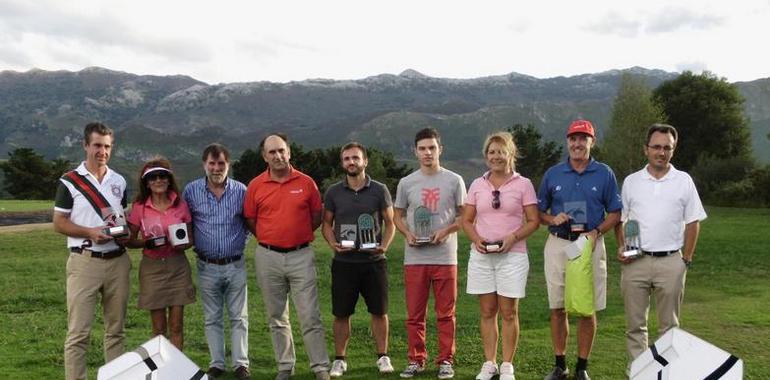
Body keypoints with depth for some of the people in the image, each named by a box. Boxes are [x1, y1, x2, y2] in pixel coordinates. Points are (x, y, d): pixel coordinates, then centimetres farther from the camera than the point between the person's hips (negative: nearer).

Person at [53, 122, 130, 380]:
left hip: (118, 261, 4)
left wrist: (125, 232, -4)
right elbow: (59, 223, -3)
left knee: (116, 329, 10)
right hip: (85, 262, -4)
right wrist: (90, 232, -18)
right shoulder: (70, 181, -2)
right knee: (79, 331, -4)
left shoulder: (119, 181, 11)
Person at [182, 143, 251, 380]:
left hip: (235, 265, 0)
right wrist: (194, 241, 3)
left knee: (239, 317, 6)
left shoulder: (241, 191, -1)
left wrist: (241, 239, 0)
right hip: (207, 266, 0)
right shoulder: (191, 191, -1)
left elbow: (249, 222, 10)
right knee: (212, 319, 10)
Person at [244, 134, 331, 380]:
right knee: (277, 317, 11)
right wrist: (270, 239, 5)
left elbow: (317, 216, 9)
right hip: (268, 257, 2)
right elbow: (250, 220, 9)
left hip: (301, 256, -1)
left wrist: (299, 235, 4)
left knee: (310, 316, -2)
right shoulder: (256, 186, 1)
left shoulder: (306, 182, 0)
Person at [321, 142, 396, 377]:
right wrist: (333, 243, -9)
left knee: (379, 311, 5)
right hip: (344, 262, 1)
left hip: (374, 261, 0)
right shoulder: (333, 192, 5)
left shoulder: (379, 190, 2)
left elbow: (390, 223, 5)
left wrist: (385, 245, -12)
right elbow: (327, 223, 10)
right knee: (341, 313, 5)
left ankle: (383, 357, 20)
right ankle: (339, 359, 18)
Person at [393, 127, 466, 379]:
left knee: (446, 314, 5)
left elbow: (464, 215, 6)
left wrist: (447, 230, -12)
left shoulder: (454, 181, 3)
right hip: (414, 258, 2)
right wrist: (407, 234, -6)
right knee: (414, 315, 7)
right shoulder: (406, 183, 7)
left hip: (445, 257, -1)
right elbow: (397, 215, 14)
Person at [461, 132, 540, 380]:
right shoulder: (477, 185, 9)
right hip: (481, 255, 3)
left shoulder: (523, 184, 1)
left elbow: (533, 221, -1)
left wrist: (513, 237, -15)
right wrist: (476, 239, -8)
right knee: (487, 311, 7)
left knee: (509, 312, 2)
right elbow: (466, 220, 11)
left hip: (512, 255, -2)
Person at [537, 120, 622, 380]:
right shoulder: (552, 174, 7)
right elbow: (538, 213, 12)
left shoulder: (604, 174, 4)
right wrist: (553, 219, -9)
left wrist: (597, 231, -11)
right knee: (557, 308, 5)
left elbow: (615, 213, 6)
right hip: (558, 245, 1)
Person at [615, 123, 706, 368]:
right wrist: (621, 247, -4)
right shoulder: (631, 181, 6)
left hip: (671, 262, -1)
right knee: (635, 324, 7)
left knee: (669, 325, 8)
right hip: (635, 262, 1)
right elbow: (620, 219, 11)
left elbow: (693, 223, 5)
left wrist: (686, 259, 1)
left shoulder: (684, 181, 3)